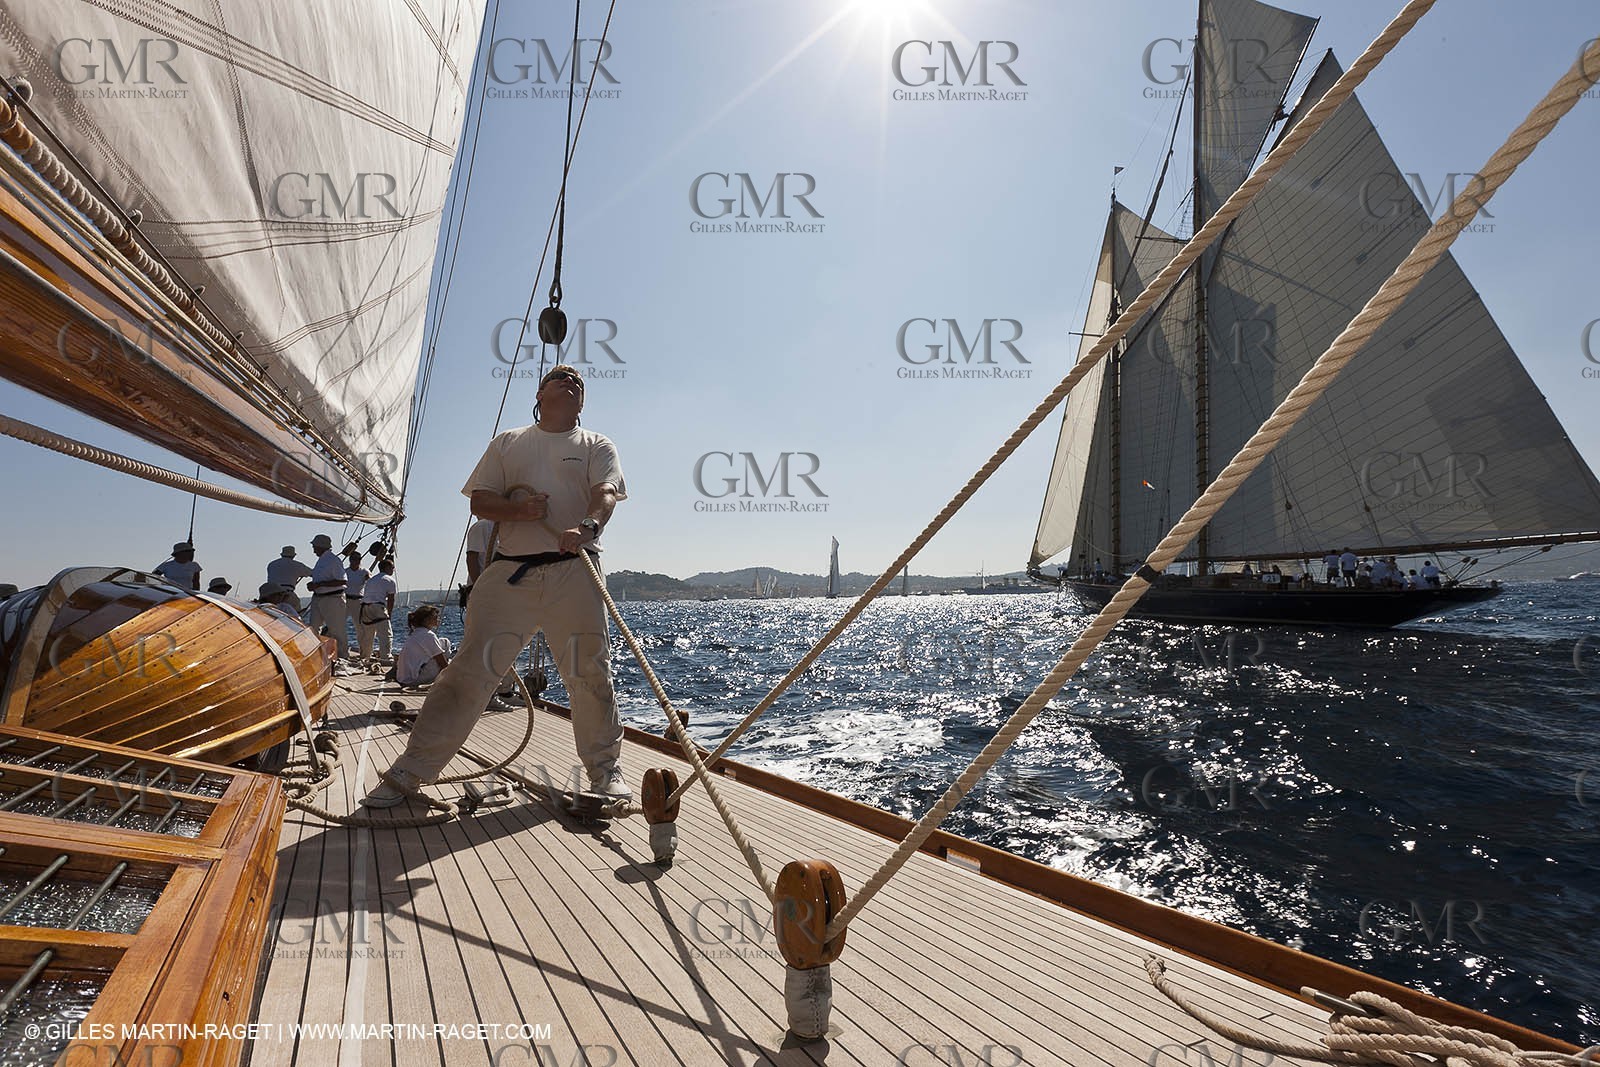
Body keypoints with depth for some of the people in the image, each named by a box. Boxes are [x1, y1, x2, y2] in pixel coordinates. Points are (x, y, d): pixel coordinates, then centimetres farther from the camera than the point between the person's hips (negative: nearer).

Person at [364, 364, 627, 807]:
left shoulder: (597, 446, 14)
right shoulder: (507, 442, 19)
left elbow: (605, 495, -5)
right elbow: (480, 501, 12)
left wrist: (588, 526, -28)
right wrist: (517, 509, -10)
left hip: (574, 572, -1)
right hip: (510, 571, 1)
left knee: (590, 674, -2)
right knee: (471, 668, -2)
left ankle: (606, 770, 15)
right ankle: (411, 769, 8)